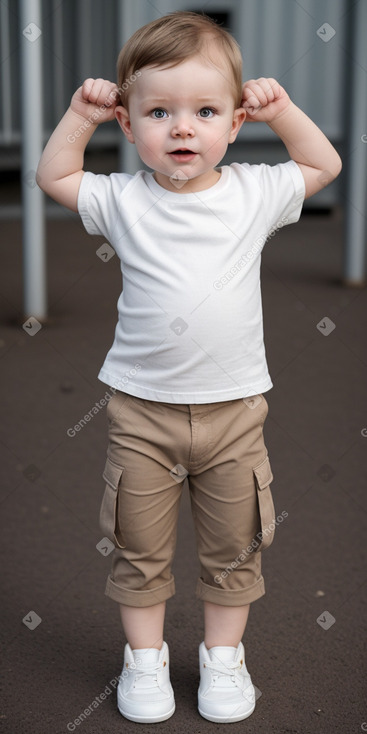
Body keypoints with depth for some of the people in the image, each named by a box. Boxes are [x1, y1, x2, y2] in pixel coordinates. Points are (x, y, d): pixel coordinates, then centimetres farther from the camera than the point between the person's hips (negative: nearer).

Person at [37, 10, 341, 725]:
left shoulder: (254, 194, -3)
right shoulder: (124, 201, -4)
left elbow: (323, 165, 13)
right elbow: (53, 176, 11)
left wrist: (282, 110, 2)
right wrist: (79, 114, 1)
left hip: (234, 407, 1)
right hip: (142, 409, -1)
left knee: (234, 545, 13)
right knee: (139, 545, 10)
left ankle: (224, 654, 32)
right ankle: (144, 655, 29)